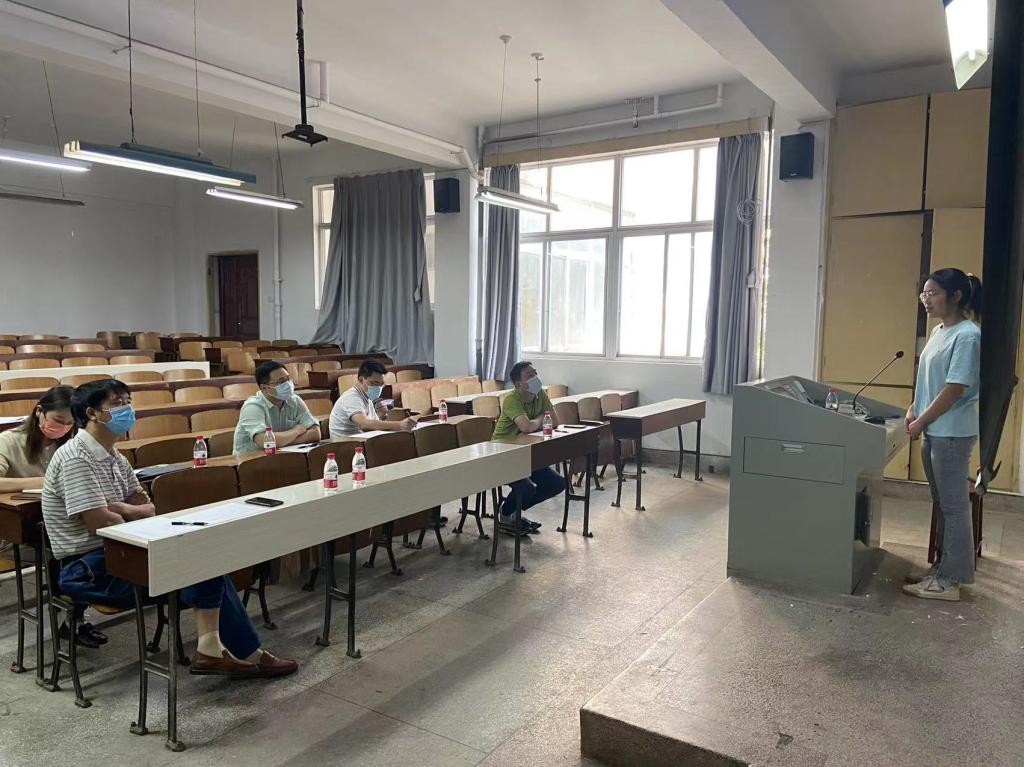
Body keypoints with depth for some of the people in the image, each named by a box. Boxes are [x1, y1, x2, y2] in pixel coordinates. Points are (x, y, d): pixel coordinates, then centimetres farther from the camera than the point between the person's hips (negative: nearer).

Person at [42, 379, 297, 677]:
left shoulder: (114, 458, 13)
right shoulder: (76, 458, -16)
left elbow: (148, 510, 8)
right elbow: (100, 523, -23)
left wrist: (124, 509, -14)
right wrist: (136, 513, -5)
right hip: (87, 570, -9)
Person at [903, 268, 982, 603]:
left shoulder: (967, 336, -16)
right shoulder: (938, 332, 11)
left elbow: (954, 388, -18)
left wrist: (921, 422, -12)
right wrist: (914, 409, 4)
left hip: (952, 433, -9)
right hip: (933, 430, 9)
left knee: (954, 506, 0)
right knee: (943, 504, 17)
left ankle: (950, 581, 8)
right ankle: (943, 567, 28)